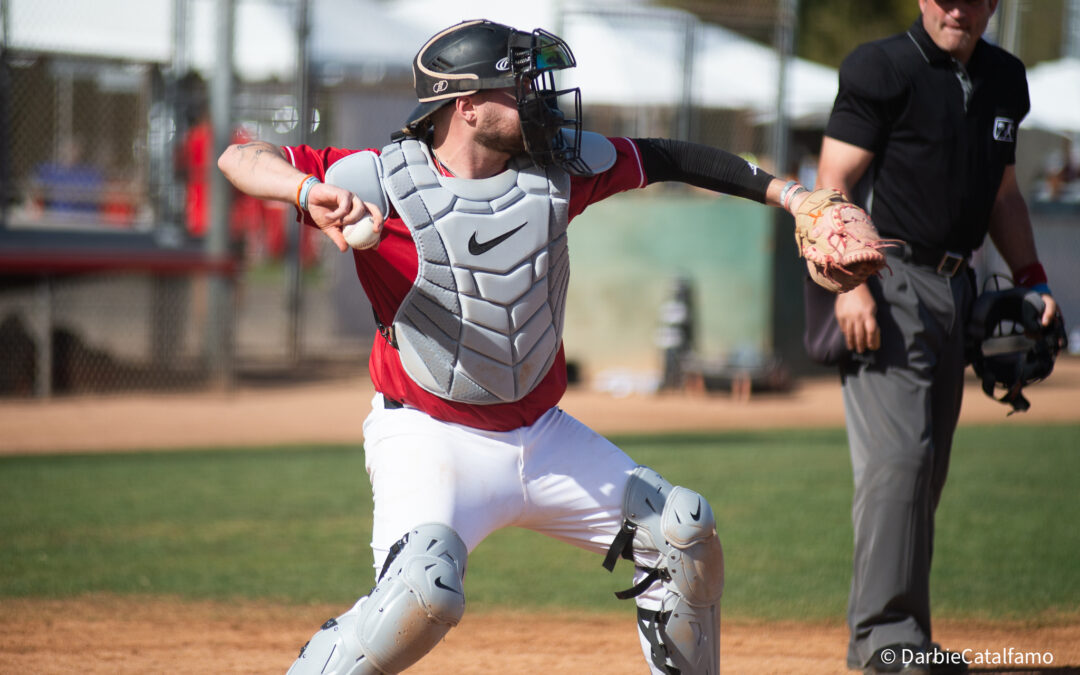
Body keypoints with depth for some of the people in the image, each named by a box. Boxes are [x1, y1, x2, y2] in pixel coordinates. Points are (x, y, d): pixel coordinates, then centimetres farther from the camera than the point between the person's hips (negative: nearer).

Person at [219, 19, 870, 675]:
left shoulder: (558, 164, -2)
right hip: (430, 441, -6)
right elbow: (240, 158, -20)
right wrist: (310, 193, -42)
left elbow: (664, 158, 11)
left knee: (687, 533, 5)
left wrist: (785, 192, 9)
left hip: (543, 434, 6)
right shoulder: (387, 180, -17)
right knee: (425, 591, -32)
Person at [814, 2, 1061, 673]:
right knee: (898, 455, -16)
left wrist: (1032, 278, 14)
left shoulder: (1003, 79, 14)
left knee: (927, 469, 8)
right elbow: (834, 184, -11)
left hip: (956, 289, 7)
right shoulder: (883, 69, -7)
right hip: (886, 285, -7)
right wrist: (851, 283, -21)